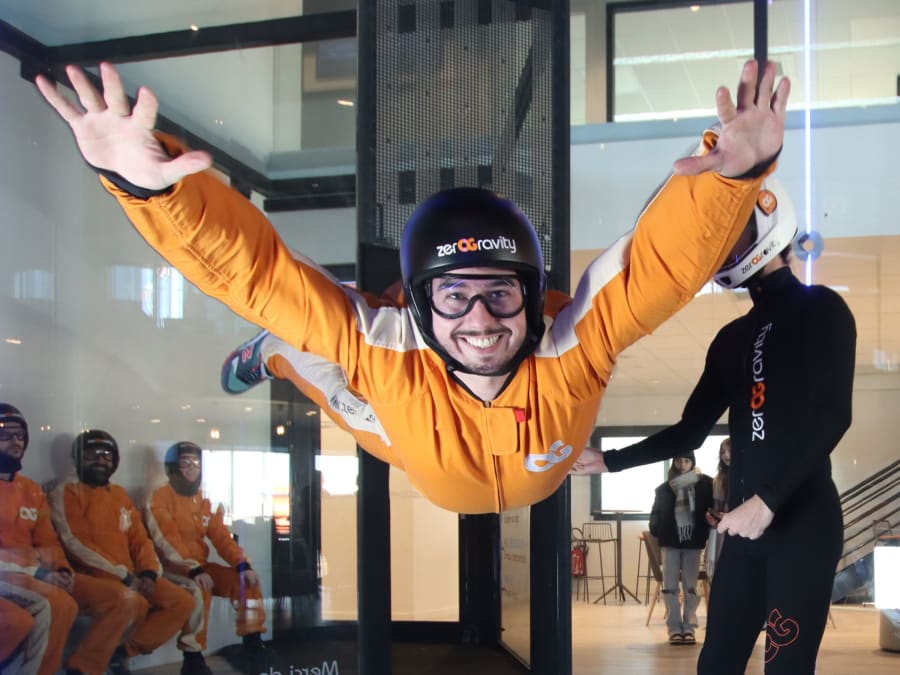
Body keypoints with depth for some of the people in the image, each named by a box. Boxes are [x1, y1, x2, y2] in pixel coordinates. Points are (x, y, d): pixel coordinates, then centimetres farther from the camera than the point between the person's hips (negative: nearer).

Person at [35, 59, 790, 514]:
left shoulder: (573, 341, -45)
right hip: (424, 504, -1)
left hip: (549, 500, 1)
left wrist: (734, 173, -71)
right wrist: (146, 182, -68)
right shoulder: (384, 350, -46)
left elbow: (670, 256, -51)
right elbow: (249, 265, -52)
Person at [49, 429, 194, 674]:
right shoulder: (67, 492, -4)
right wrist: (122, 574, -16)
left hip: (131, 576, 8)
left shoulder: (120, 494, 18)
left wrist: (148, 572, -5)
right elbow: (77, 543, -13)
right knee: (134, 603, -35)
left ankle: (124, 653, -3)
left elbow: (140, 539, 16)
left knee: (183, 602, -5)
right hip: (92, 575, -8)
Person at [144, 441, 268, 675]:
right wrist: (194, 571, -32)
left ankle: (253, 647, -2)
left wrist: (242, 565, -12)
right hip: (170, 569, -7)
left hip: (201, 567, 7)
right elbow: (167, 542, -20)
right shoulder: (159, 498, -9)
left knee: (247, 581, -8)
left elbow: (222, 538, 5)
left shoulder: (206, 502, 12)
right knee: (198, 591, -35)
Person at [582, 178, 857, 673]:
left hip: (804, 519, -7)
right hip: (745, 523, 7)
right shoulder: (732, 339, 18)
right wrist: (609, 461, 16)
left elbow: (832, 416, -14)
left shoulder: (821, 310, -2)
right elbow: (690, 432, 21)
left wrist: (767, 500, -20)